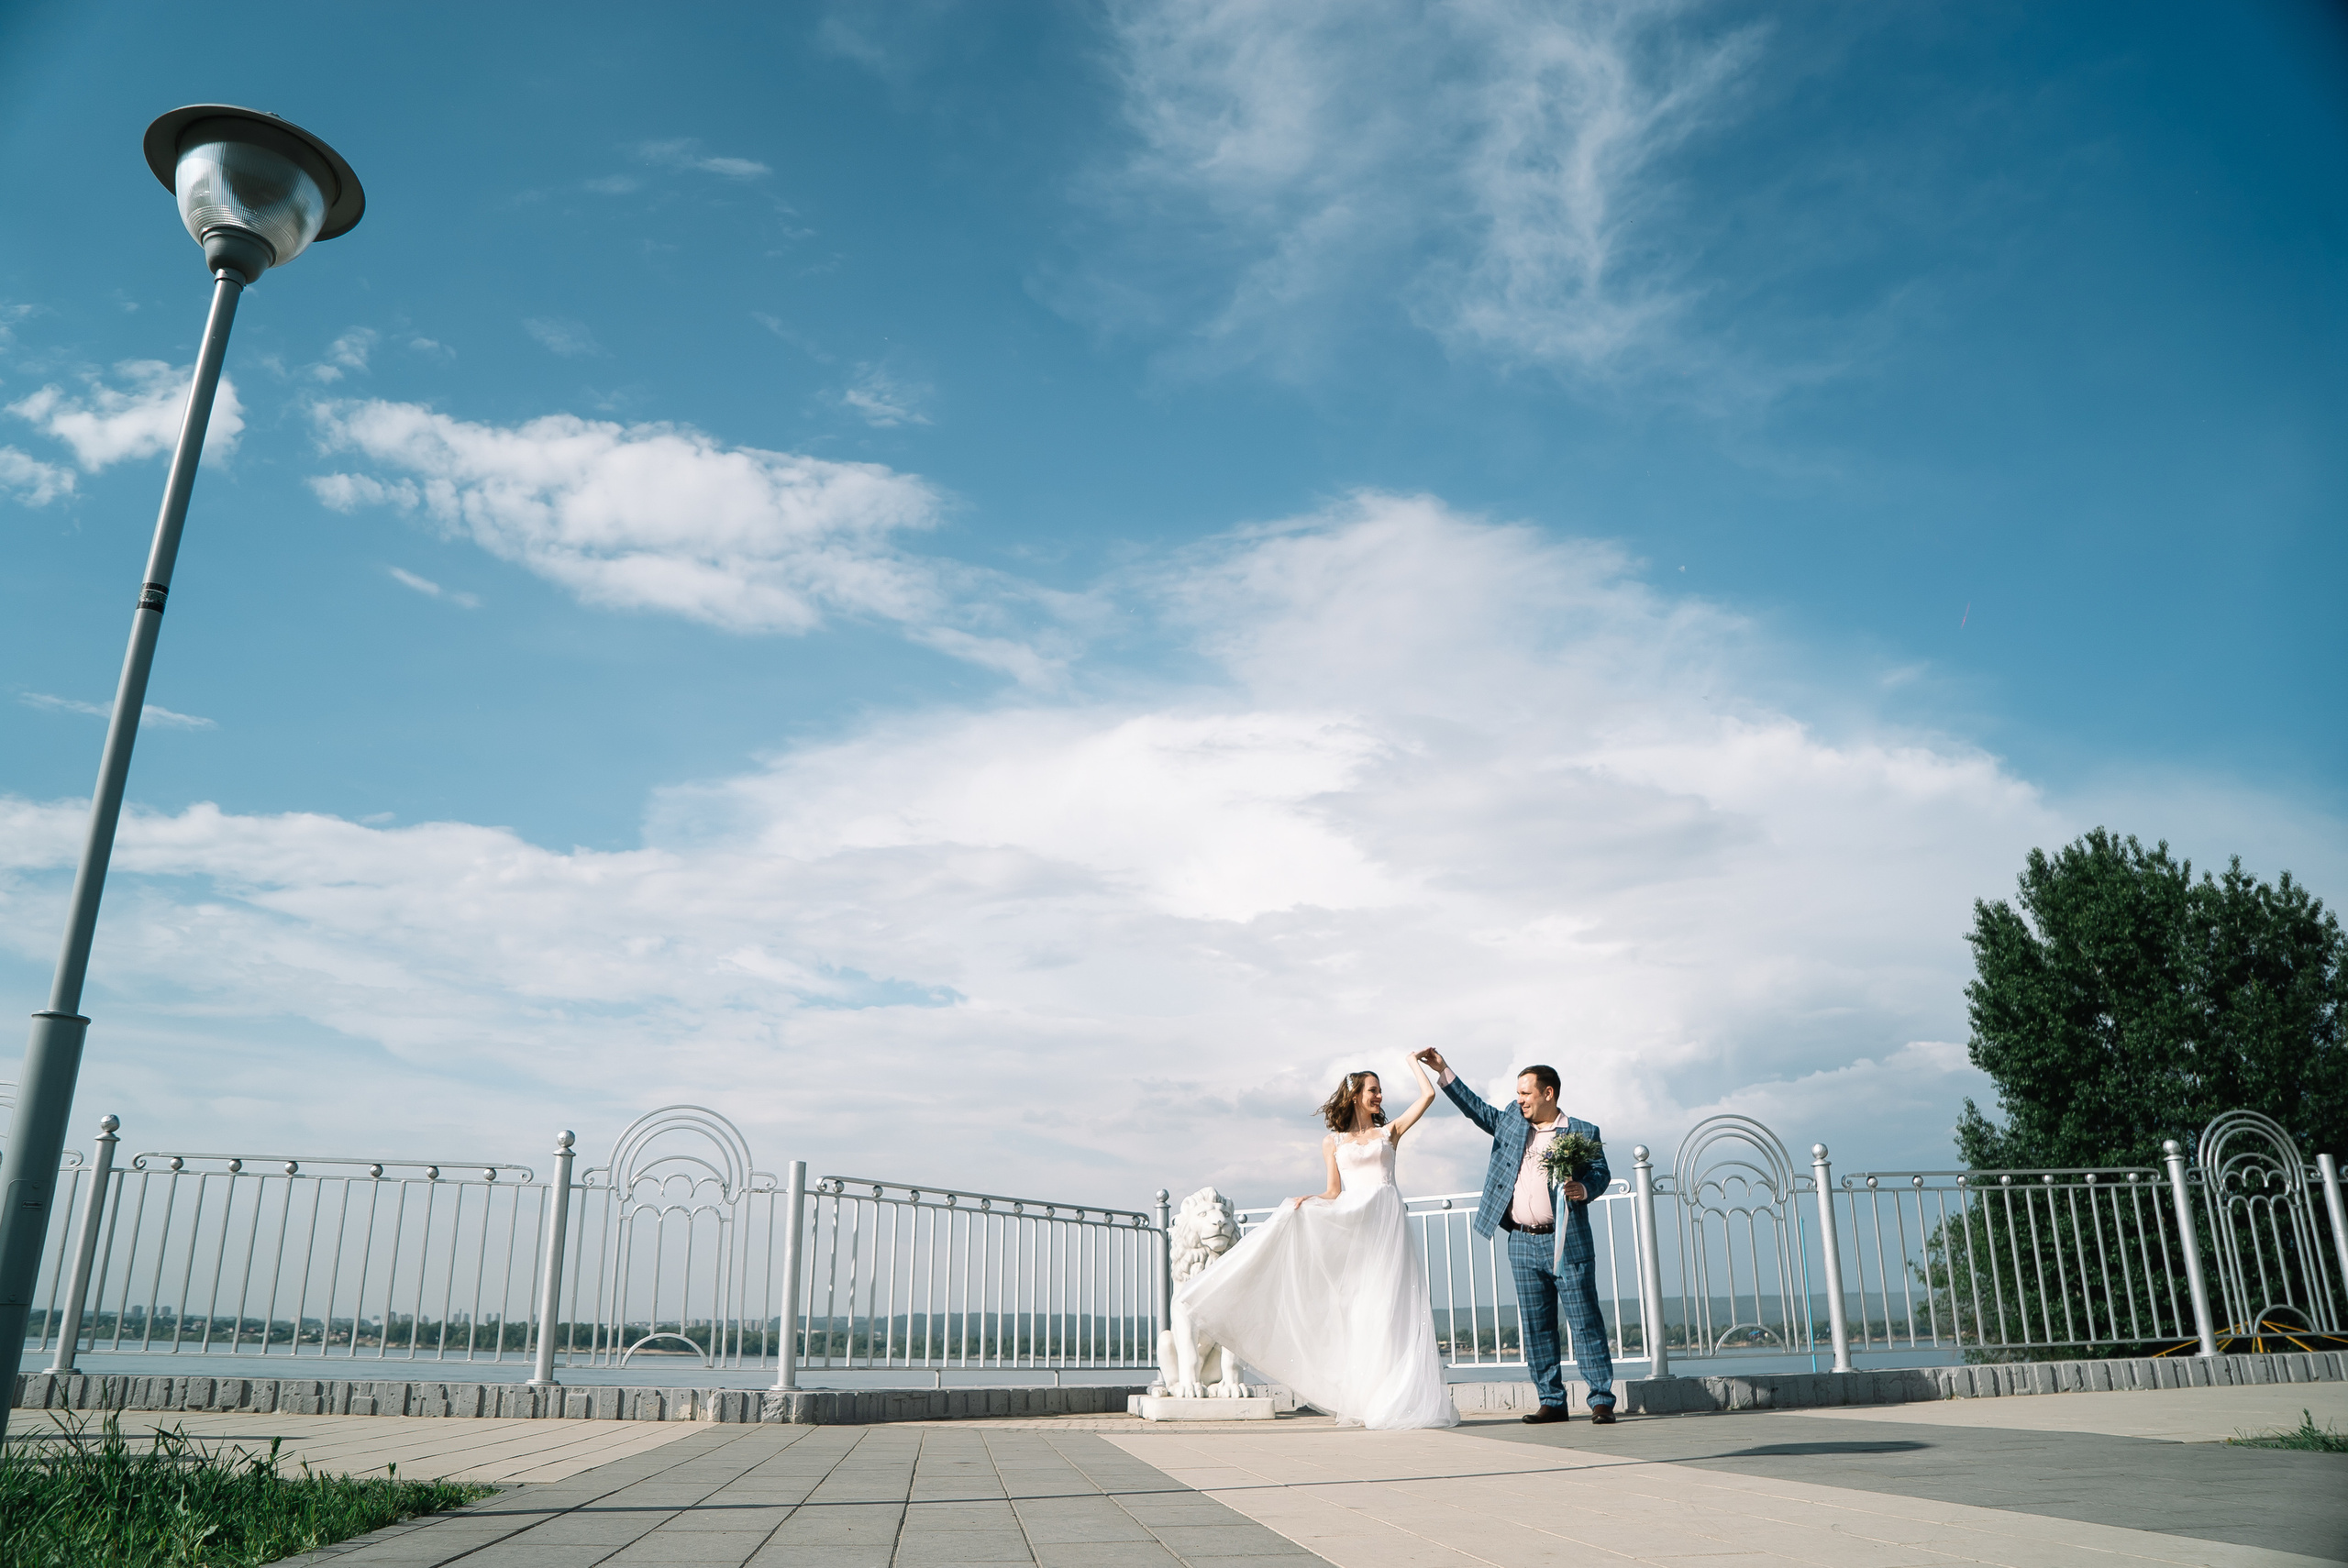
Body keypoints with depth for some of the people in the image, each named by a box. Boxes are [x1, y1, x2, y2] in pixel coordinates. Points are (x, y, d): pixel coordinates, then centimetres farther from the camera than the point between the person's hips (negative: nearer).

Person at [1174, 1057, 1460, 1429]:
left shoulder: (1389, 1132, 15)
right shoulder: (1333, 1143, 14)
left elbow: (1428, 1096, 9)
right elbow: (1334, 1192, 7)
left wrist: (1413, 1061, 18)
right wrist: (1307, 1200, -11)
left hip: (1386, 1221, 0)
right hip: (1351, 1223, 0)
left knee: (1389, 1308, -5)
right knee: (1355, 1310, -2)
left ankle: (1397, 1399, -2)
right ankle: (1361, 1399, 1)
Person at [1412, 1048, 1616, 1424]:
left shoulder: (1582, 1132, 2)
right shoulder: (1510, 1124, 13)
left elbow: (1601, 1172, -1)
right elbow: (1475, 1107, 18)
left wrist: (1584, 1188, -22)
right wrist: (1443, 1070, 12)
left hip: (1566, 1242, -5)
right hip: (1522, 1242, 5)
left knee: (1586, 1322, -3)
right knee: (1536, 1326, 7)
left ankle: (1601, 1401, 3)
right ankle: (1551, 1402, 14)